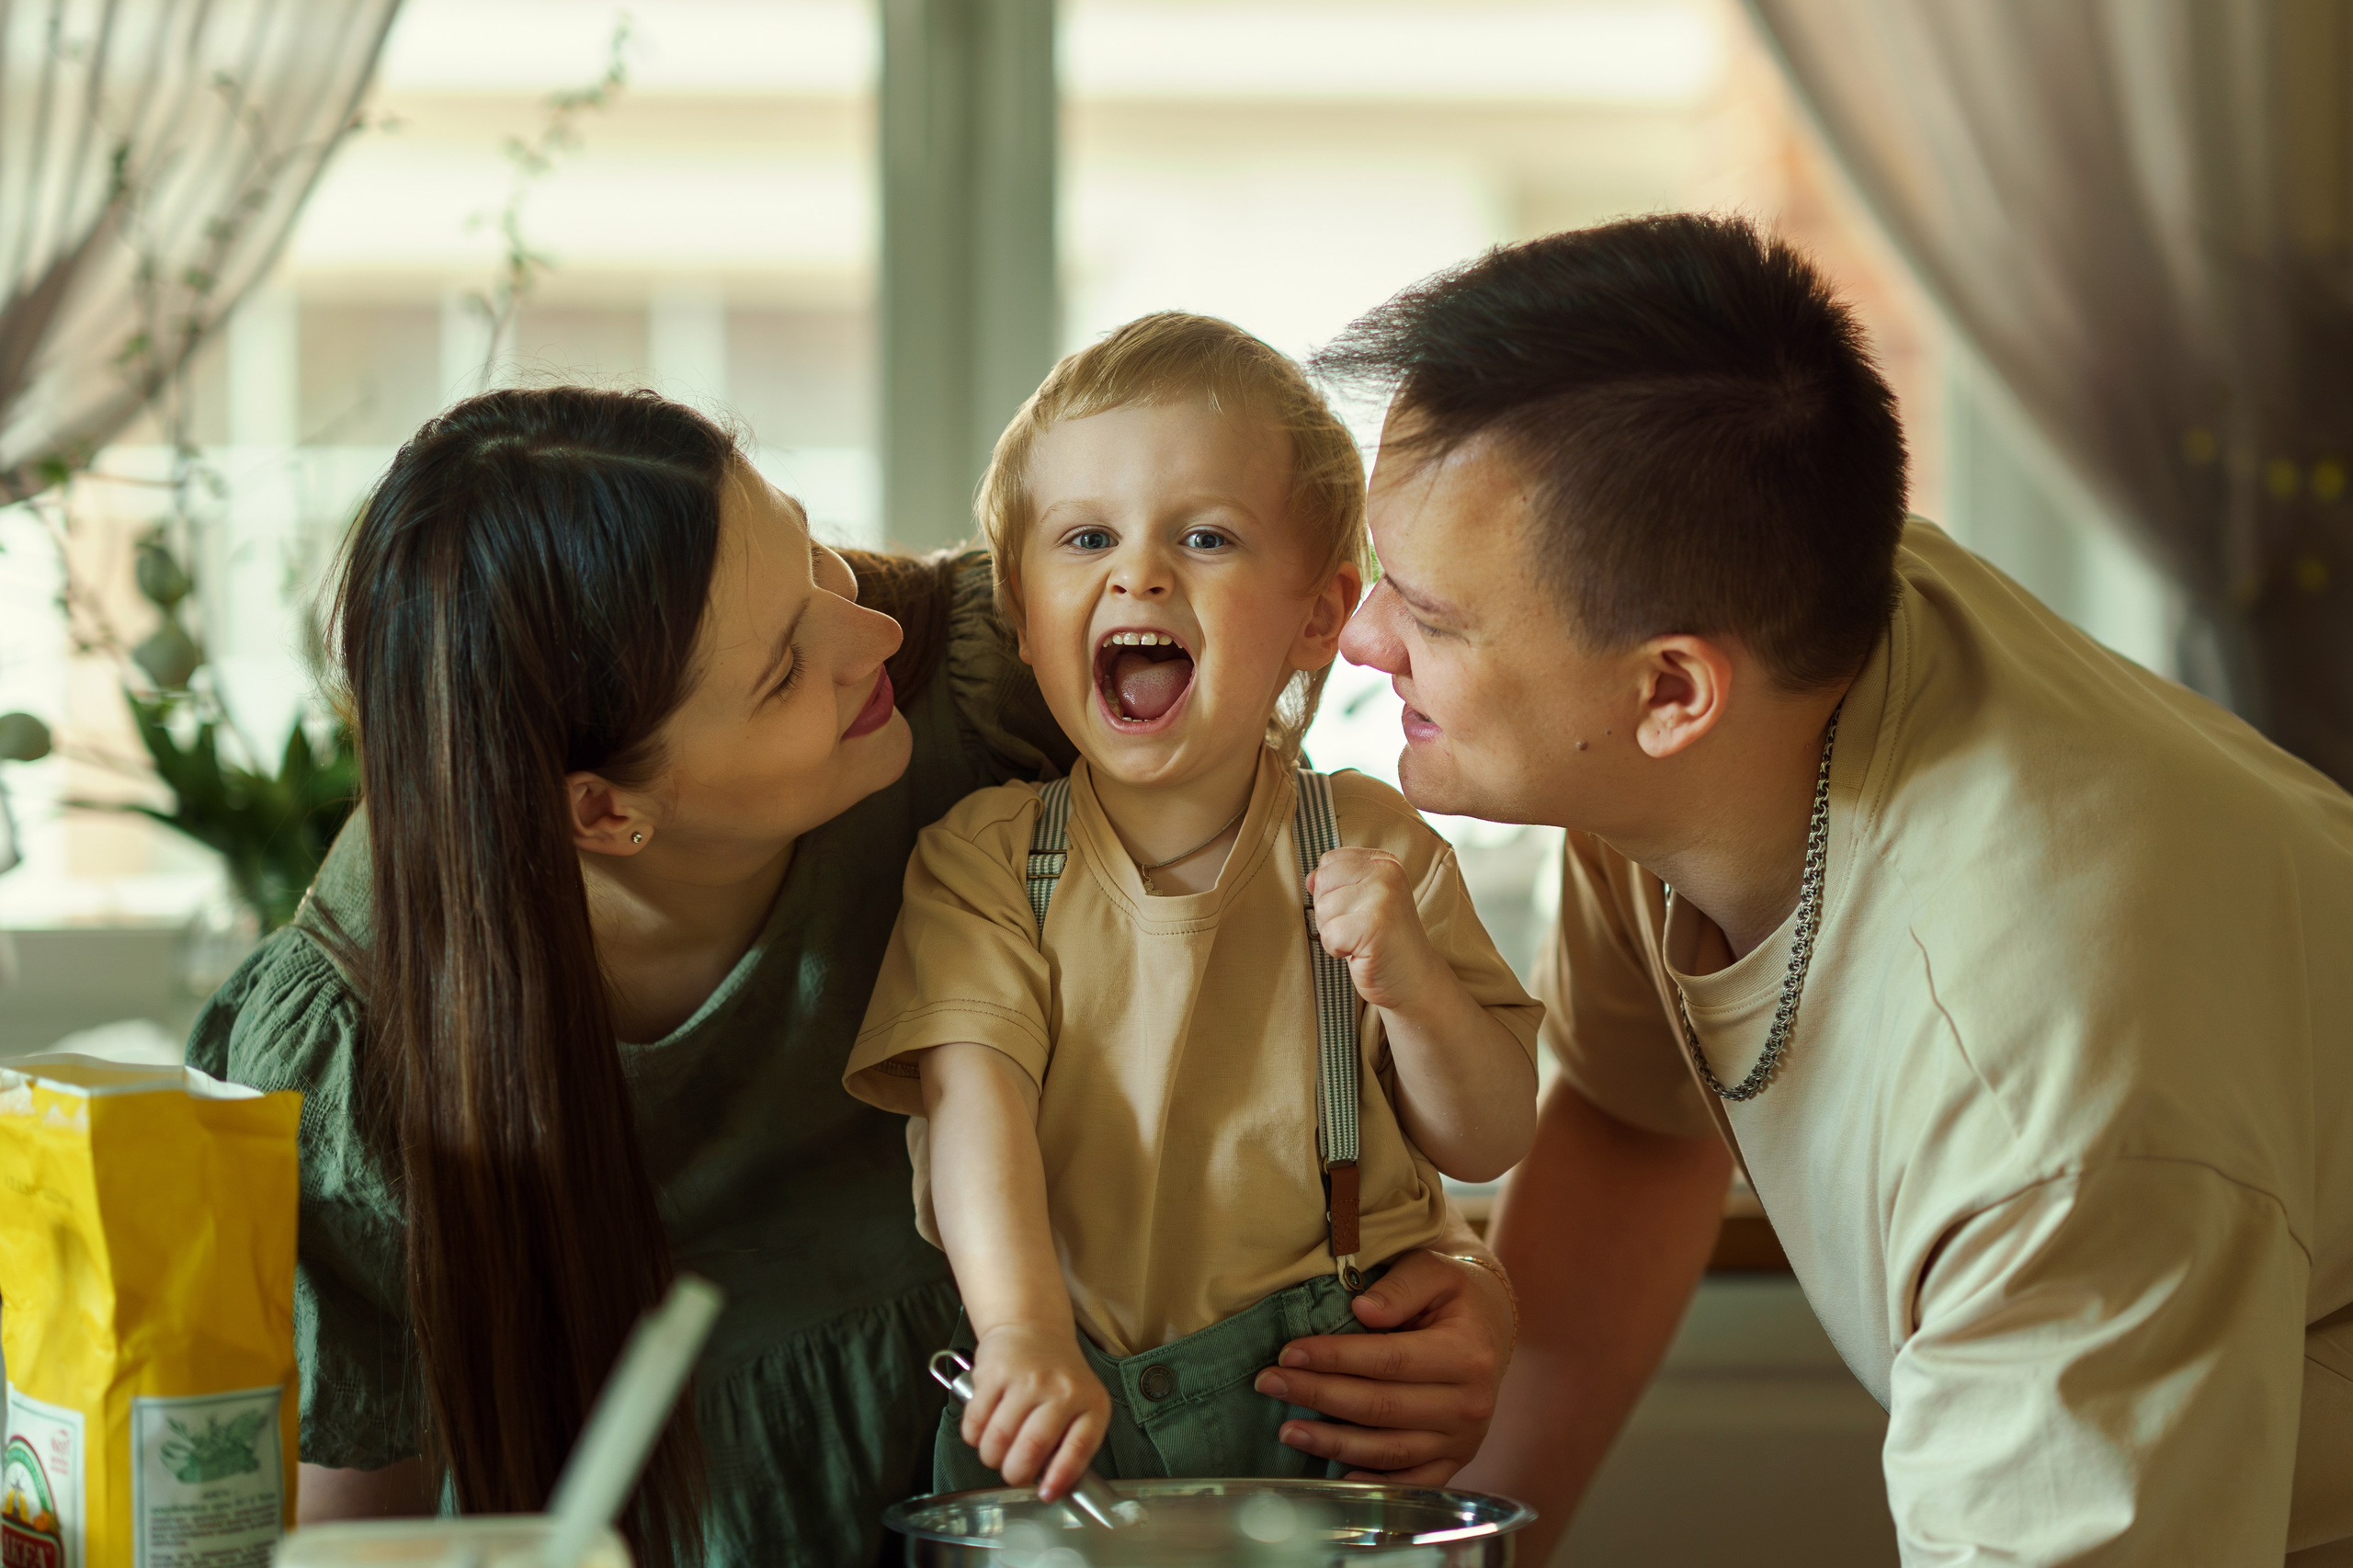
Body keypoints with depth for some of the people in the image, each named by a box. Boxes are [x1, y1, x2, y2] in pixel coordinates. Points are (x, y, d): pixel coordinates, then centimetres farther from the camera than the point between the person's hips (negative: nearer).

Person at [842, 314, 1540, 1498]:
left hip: (1329, 1406, 0)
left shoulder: (1372, 849, 3)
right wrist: (1023, 1328, -29)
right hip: (1060, 1405, 0)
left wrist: (1411, 985, -15)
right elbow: (973, 1099, -13)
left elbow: (1488, 1145, 4)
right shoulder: (984, 858, 1)